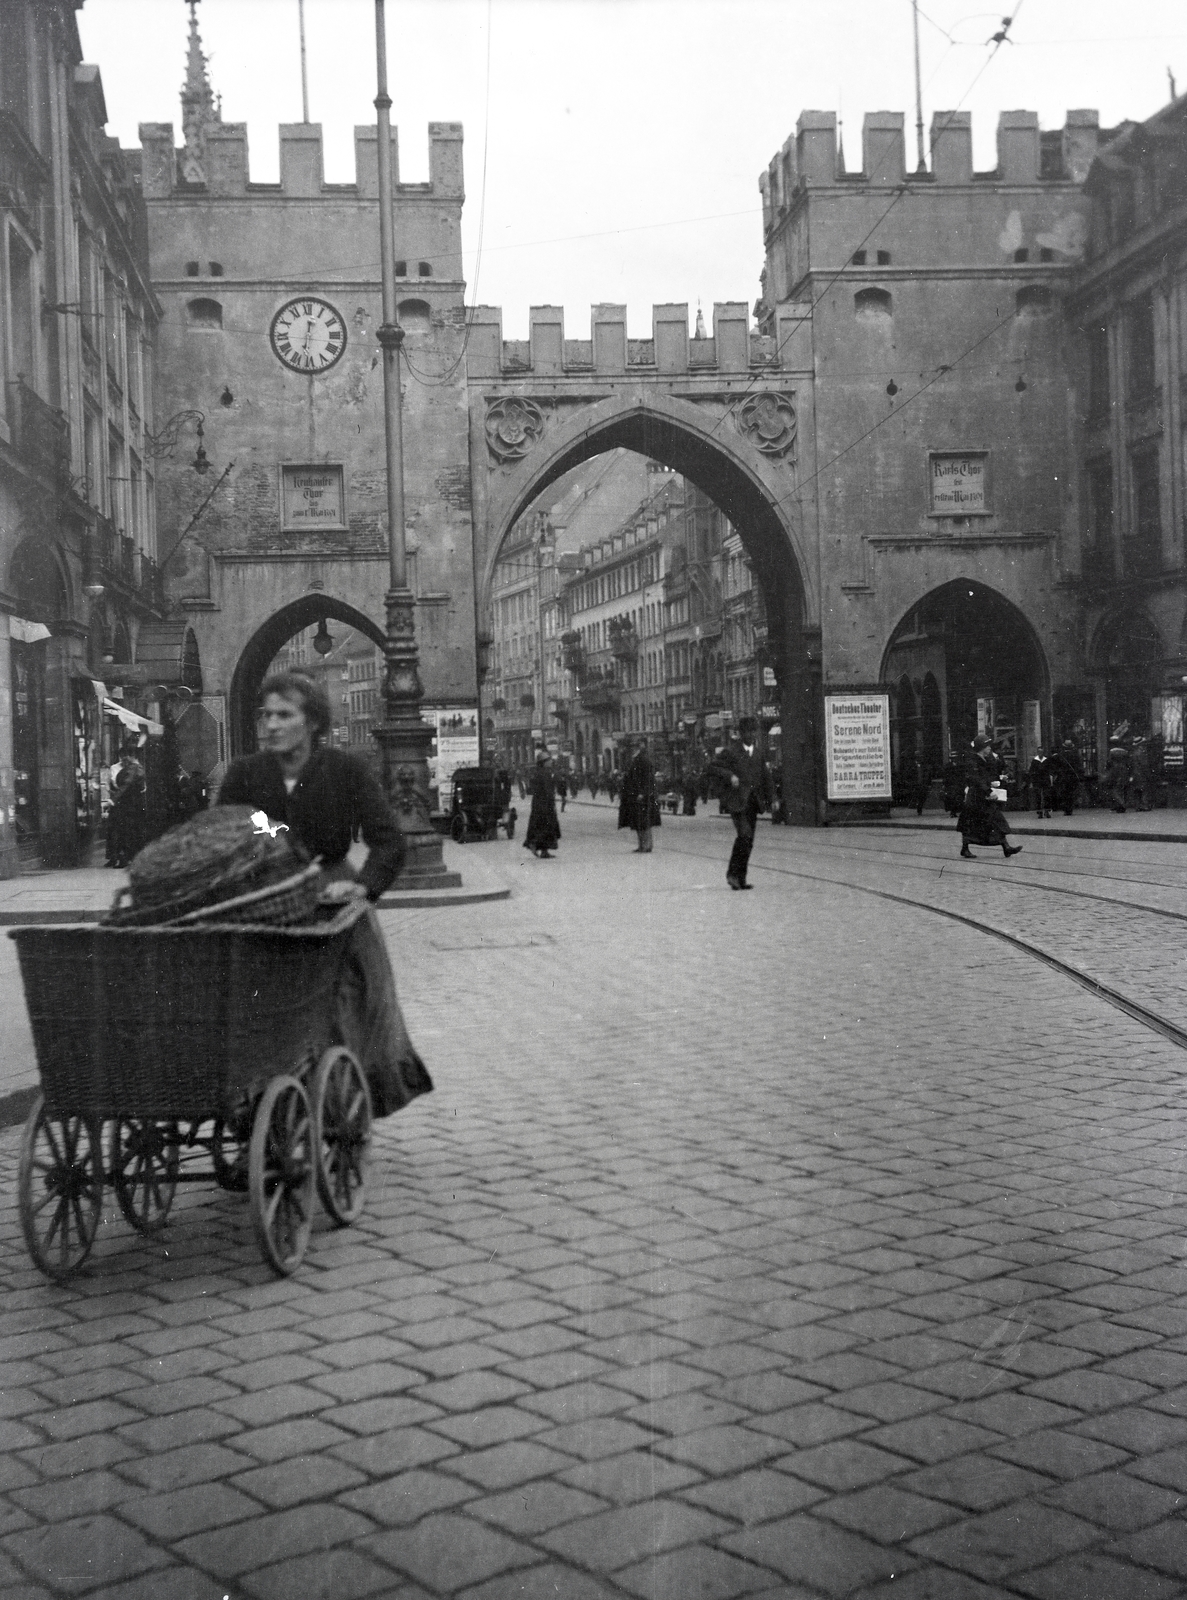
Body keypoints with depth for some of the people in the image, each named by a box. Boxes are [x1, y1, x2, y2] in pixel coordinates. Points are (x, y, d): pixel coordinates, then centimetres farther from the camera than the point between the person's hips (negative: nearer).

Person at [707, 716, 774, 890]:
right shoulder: (730, 751, -6)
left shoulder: (757, 750, 13)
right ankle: (733, 874, -7)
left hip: (753, 801, 6)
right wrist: (729, 776, -20)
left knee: (748, 840, 6)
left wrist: (769, 797, 15)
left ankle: (740, 879, 12)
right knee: (744, 835, -19)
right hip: (736, 800, -6)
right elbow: (713, 767, -5)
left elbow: (764, 775, 20)